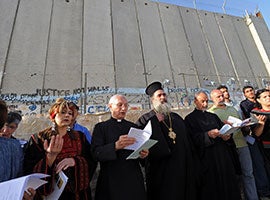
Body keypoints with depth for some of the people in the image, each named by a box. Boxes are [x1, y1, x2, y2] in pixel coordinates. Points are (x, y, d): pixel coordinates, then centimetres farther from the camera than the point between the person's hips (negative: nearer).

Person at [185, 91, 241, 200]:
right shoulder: (190, 118, -2)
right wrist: (208, 134, -24)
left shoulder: (213, 116, 17)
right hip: (207, 157, -5)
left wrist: (226, 136, -9)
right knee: (212, 187, 2)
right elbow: (193, 138, -11)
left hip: (223, 154, 5)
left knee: (227, 183, 10)